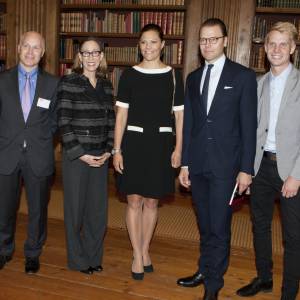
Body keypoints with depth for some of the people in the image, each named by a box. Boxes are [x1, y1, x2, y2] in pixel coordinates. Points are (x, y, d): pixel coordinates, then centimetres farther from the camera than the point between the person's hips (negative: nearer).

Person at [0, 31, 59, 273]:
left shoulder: (53, 83, 2)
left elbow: (55, 118, 7)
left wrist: (42, 139, 0)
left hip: (39, 156, 0)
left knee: (38, 208, 11)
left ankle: (33, 253, 30)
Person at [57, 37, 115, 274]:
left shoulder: (106, 85, 9)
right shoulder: (68, 83, -6)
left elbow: (110, 121, 10)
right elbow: (64, 123, -10)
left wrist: (108, 151, -1)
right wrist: (80, 154, -12)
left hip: (101, 156, 4)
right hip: (76, 155, -4)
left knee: (99, 208, 10)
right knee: (76, 208, 7)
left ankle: (94, 256, 29)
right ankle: (78, 259, 25)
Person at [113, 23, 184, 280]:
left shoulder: (173, 76, 3)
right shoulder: (129, 75, 2)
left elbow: (179, 115, 4)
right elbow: (121, 114, 3)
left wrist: (178, 149, -2)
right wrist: (117, 150, -2)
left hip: (161, 143, 0)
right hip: (133, 141, 0)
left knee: (151, 201, 9)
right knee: (134, 201, 2)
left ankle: (145, 251, 28)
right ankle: (138, 256, 17)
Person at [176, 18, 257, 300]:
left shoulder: (243, 76, -1)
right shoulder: (193, 78, 11)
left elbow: (249, 125, -4)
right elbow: (188, 124, 11)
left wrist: (246, 168, -8)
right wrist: (184, 163, 9)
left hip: (225, 165, -4)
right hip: (198, 164, 4)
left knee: (219, 228, 0)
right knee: (205, 226, 15)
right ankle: (204, 271, 32)